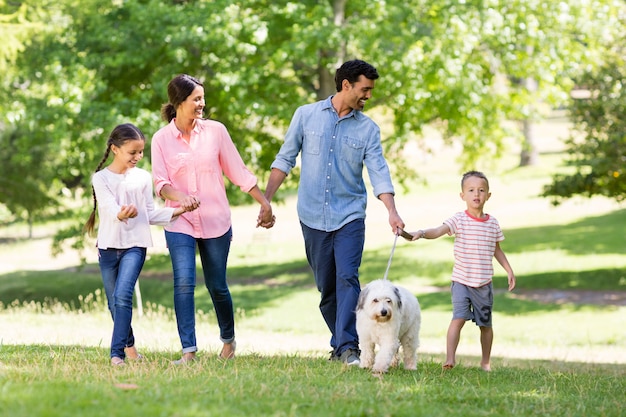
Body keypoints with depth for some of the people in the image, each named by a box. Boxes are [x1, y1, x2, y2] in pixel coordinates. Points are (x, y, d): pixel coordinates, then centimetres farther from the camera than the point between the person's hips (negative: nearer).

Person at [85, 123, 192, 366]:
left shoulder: (143, 177, 6)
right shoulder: (101, 178, -1)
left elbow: (150, 215, 8)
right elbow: (109, 207, -16)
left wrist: (177, 211, -5)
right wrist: (121, 214, -39)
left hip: (135, 245, -1)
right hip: (108, 245, 1)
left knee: (123, 296, -18)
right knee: (114, 302, 10)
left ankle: (117, 353, -21)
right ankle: (129, 344, 32)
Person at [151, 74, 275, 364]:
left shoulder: (215, 131, 1)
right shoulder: (161, 139, 0)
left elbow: (239, 172, 4)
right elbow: (160, 182, -7)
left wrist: (265, 203, 0)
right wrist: (180, 198, -28)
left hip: (215, 220, 1)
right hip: (179, 222, -1)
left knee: (217, 285, 8)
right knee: (184, 283, -15)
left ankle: (228, 339, 32)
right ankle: (188, 351, -14)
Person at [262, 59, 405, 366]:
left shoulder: (368, 129, 4)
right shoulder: (306, 115, 3)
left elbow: (378, 172, -3)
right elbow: (285, 159, 7)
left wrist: (392, 212, -17)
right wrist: (266, 199, 1)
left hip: (349, 217, -1)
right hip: (312, 216, 1)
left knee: (347, 279, -15)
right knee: (325, 286, 7)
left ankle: (347, 347, -19)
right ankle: (340, 342, 20)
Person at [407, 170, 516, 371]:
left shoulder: (493, 224, 5)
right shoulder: (459, 220, -7)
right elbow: (438, 231, -22)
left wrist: (509, 270, 15)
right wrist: (421, 233, -41)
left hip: (484, 283, 3)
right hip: (461, 281, -3)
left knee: (485, 323, 12)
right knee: (458, 318, -18)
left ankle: (486, 361, 26)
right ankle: (450, 358, -18)